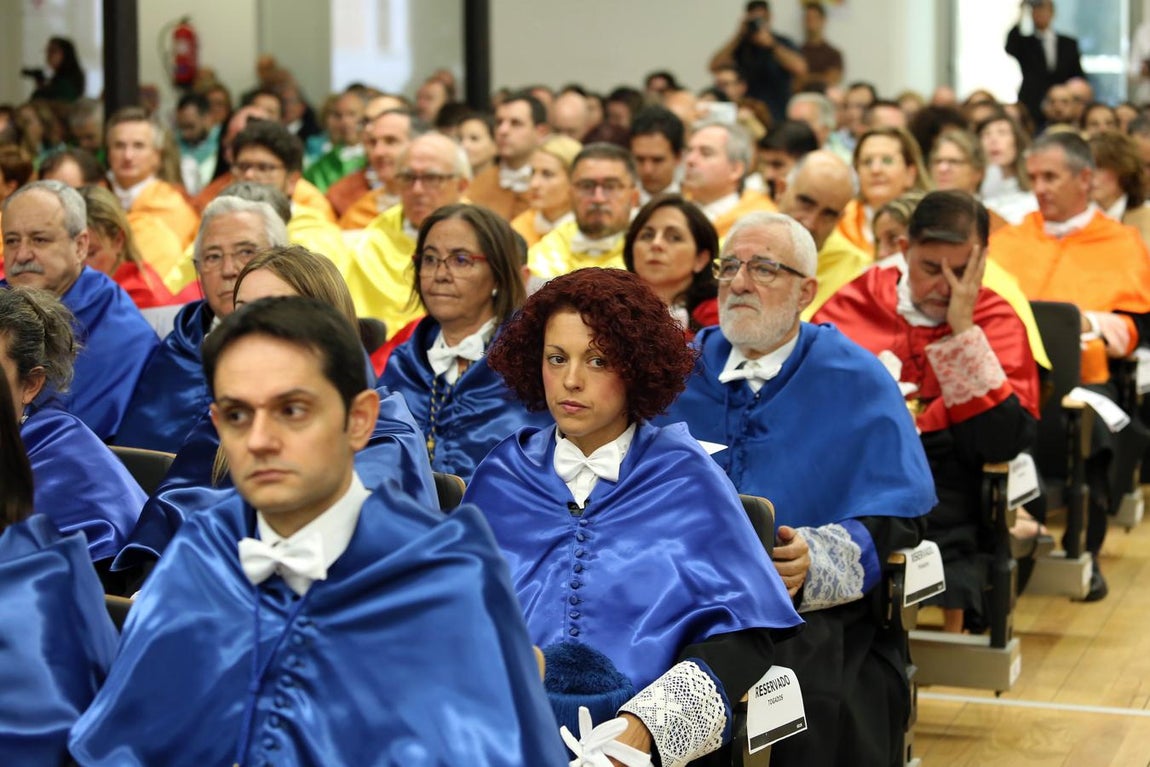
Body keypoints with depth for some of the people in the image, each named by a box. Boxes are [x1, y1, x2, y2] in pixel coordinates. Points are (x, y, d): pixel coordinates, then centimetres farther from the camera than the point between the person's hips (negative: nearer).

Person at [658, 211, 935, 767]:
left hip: (815, 603, -2)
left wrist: (816, 560, -17)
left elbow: (899, 518, 0)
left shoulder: (857, 382, 7)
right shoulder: (683, 372, 18)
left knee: (811, 680, -34)